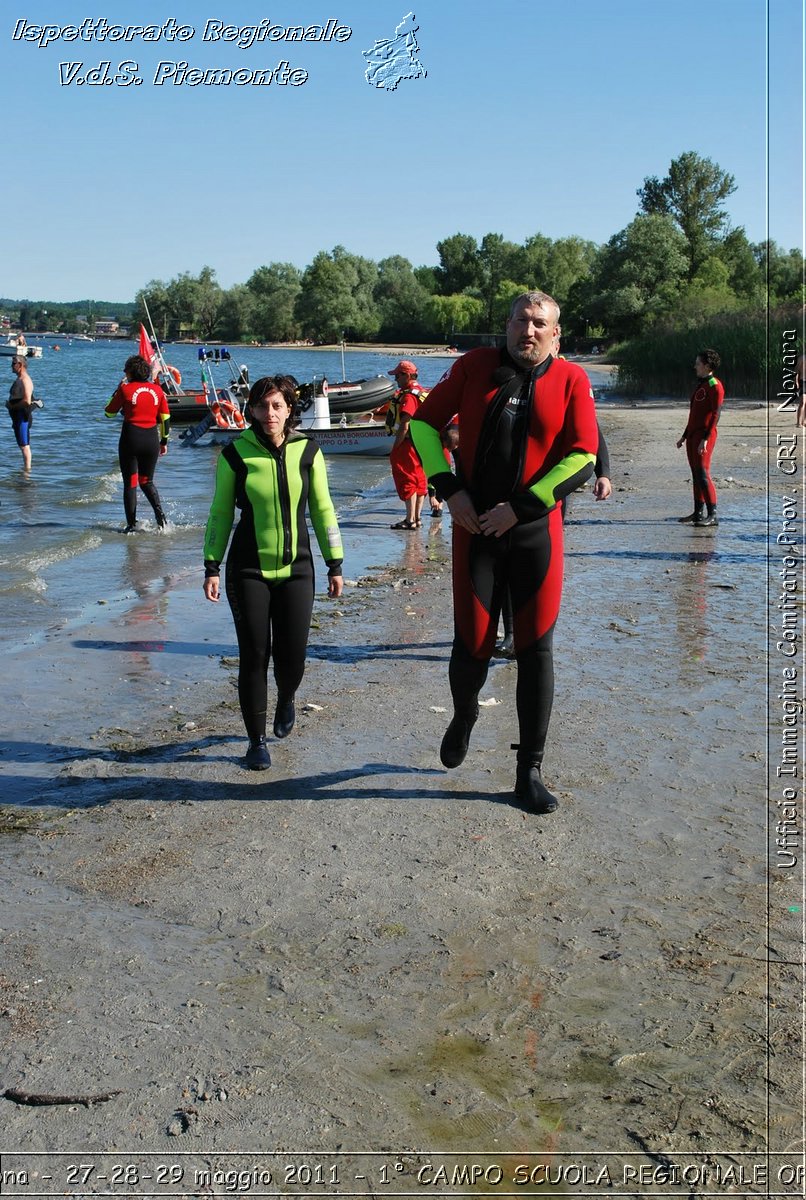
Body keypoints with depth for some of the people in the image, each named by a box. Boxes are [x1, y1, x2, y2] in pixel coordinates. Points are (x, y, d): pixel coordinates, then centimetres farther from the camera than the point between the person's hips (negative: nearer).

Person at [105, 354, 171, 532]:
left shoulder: (126, 389, -6)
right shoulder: (157, 390, 4)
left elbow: (109, 412, 4)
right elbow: (165, 418, 7)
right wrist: (164, 441, 17)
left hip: (130, 439, -3)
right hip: (151, 439, 3)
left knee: (130, 483, 6)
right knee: (147, 482, 18)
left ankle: (132, 525, 4)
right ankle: (159, 512, -6)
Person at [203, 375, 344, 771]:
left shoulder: (307, 452, -1)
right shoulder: (235, 454, -4)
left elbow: (322, 510, 5)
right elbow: (220, 513, 3)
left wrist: (335, 564, 4)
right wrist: (212, 567, 0)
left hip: (296, 567, 1)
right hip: (249, 570, -1)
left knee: (292, 657, 1)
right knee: (254, 656, -1)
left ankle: (286, 701, 38)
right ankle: (257, 741, 15)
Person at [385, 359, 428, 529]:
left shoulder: (408, 396, -17)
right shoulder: (420, 392, 15)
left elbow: (404, 426, -23)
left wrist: (395, 448, -18)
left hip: (408, 445, -10)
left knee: (407, 482, -5)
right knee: (419, 482, 12)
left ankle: (410, 520, -4)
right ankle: (417, 518, 19)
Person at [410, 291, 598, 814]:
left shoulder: (571, 380, -1)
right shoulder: (476, 366, 3)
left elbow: (582, 457, -7)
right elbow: (425, 422, 8)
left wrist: (519, 508, -12)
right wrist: (450, 490, -4)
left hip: (537, 531, 0)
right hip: (475, 528, 0)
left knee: (536, 650, 3)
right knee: (473, 645, 1)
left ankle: (530, 771, 15)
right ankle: (464, 719, 36)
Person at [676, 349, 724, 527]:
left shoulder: (714, 386, -9)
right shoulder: (700, 385, 20)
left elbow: (715, 415, -16)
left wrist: (705, 439, -22)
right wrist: (684, 435, 23)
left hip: (705, 434, -9)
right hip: (693, 434, 9)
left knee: (703, 474, -14)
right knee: (696, 474, 9)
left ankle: (712, 515, -13)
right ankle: (698, 513, 14)